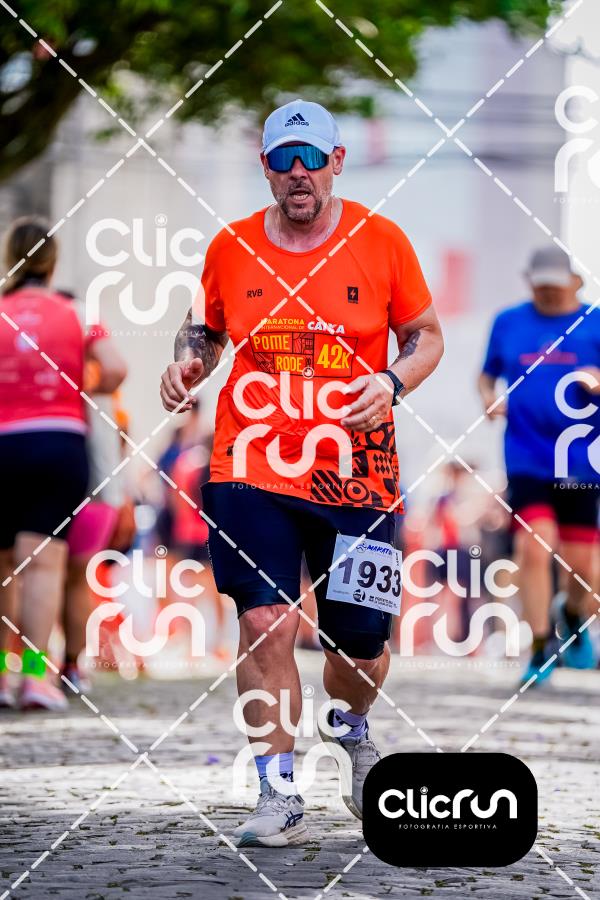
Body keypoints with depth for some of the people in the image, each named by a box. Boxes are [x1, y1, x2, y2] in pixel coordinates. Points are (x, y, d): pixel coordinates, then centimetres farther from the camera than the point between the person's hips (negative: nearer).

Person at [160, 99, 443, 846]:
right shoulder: (230, 247, 5)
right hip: (252, 468, 0)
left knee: (360, 643, 4)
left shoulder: (382, 241, 0)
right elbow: (207, 328, 19)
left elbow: (425, 336, 8)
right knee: (264, 622, -14)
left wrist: (392, 382, -11)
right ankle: (278, 796, -3)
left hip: (354, 472, 0)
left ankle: (348, 729, 41)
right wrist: (188, 360, -3)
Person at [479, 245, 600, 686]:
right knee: (533, 547, -15)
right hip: (526, 459, 0)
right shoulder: (508, 323, 9)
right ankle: (541, 647, -4)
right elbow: (487, 374, 20)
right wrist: (489, 398, -2)